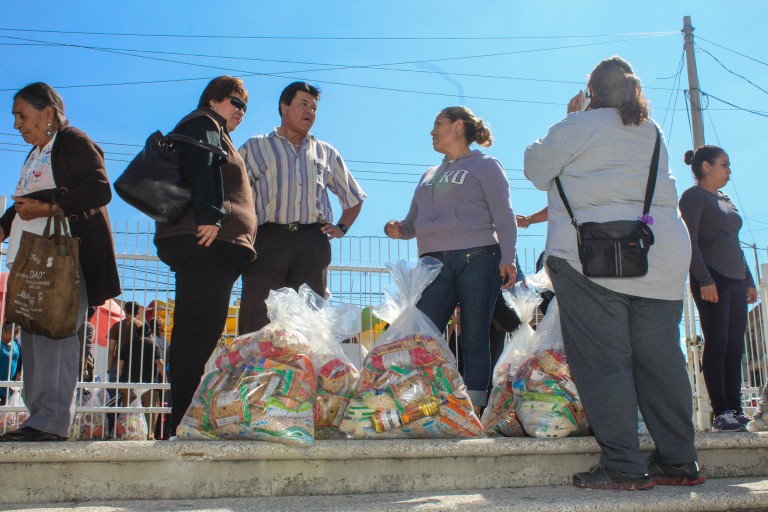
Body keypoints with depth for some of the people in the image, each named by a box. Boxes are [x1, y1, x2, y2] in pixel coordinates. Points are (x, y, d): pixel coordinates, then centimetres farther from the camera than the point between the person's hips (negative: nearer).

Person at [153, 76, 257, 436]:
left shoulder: (216, 136, 33)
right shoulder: (204, 124, 5)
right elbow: (202, 168, -14)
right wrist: (209, 215, -25)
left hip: (214, 245, 10)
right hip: (207, 242, -10)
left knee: (194, 333, 7)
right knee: (202, 330, -15)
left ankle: (183, 421, 11)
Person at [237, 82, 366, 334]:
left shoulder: (327, 153, 24)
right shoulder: (254, 148, 17)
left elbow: (354, 197, 32)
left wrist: (342, 227, 17)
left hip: (313, 244, 3)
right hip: (268, 240, -2)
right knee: (257, 324, -10)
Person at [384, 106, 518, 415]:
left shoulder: (485, 166, 9)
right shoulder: (429, 175, 26)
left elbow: (504, 216, -1)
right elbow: (413, 222, 26)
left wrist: (507, 258, -14)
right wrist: (399, 230, 3)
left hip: (478, 259, -5)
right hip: (434, 263, 5)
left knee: (475, 339, -3)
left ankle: (474, 411, 1)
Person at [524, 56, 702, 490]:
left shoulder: (578, 127, -2)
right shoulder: (654, 134, 16)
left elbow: (538, 170, 7)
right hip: (664, 258, 6)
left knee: (602, 361, -3)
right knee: (661, 360, 8)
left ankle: (624, 466, -4)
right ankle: (680, 462, 14)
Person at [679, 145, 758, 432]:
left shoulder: (726, 201, 24)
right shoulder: (693, 196, -2)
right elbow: (689, 241, -12)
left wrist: (749, 280, 19)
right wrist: (704, 279, -20)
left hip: (736, 279, 8)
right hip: (711, 278, -8)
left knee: (735, 346, 4)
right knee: (717, 343, -11)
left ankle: (735, 410, 7)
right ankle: (720, 413, -9)